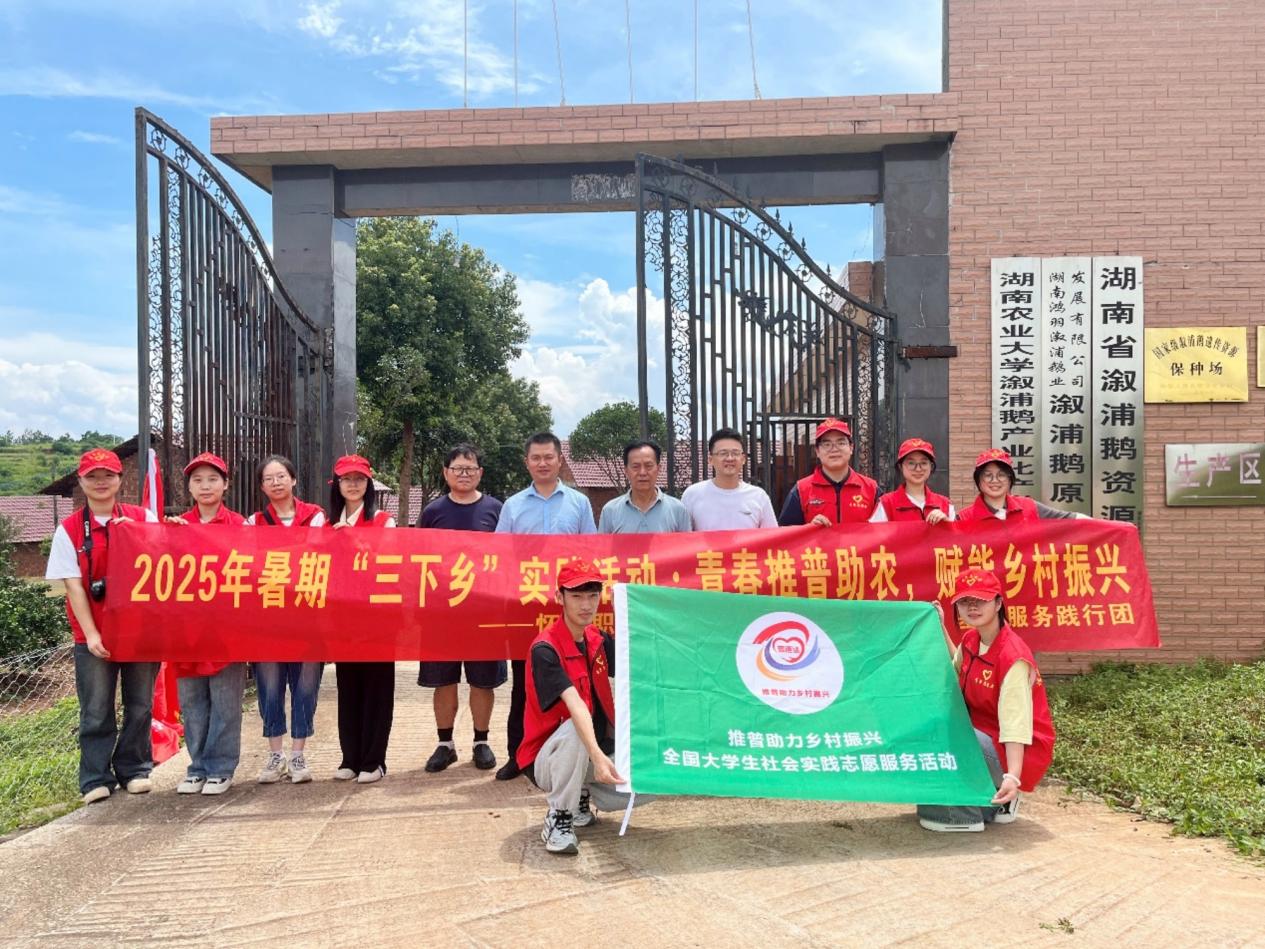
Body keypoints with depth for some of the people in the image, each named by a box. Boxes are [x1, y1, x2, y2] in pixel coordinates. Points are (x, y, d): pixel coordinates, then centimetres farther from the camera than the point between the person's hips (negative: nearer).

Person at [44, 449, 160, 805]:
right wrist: (90, 633, -11)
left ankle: (135, 769, 22)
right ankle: (96, 779, 15)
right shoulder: (68, 530, 2)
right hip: (93, 635, -1)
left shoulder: (143, 518, 3)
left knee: (140, 707, 9)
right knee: (96, 712, 5)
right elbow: (73, 585, -3)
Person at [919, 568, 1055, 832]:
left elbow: (1016, 723, -30)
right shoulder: (971, 640, 1)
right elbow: (956, 669, 24)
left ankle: (963, 815, -6)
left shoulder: (1013, 656, -23)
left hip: (1019, 754, -9)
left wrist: (1013, 776, -41)